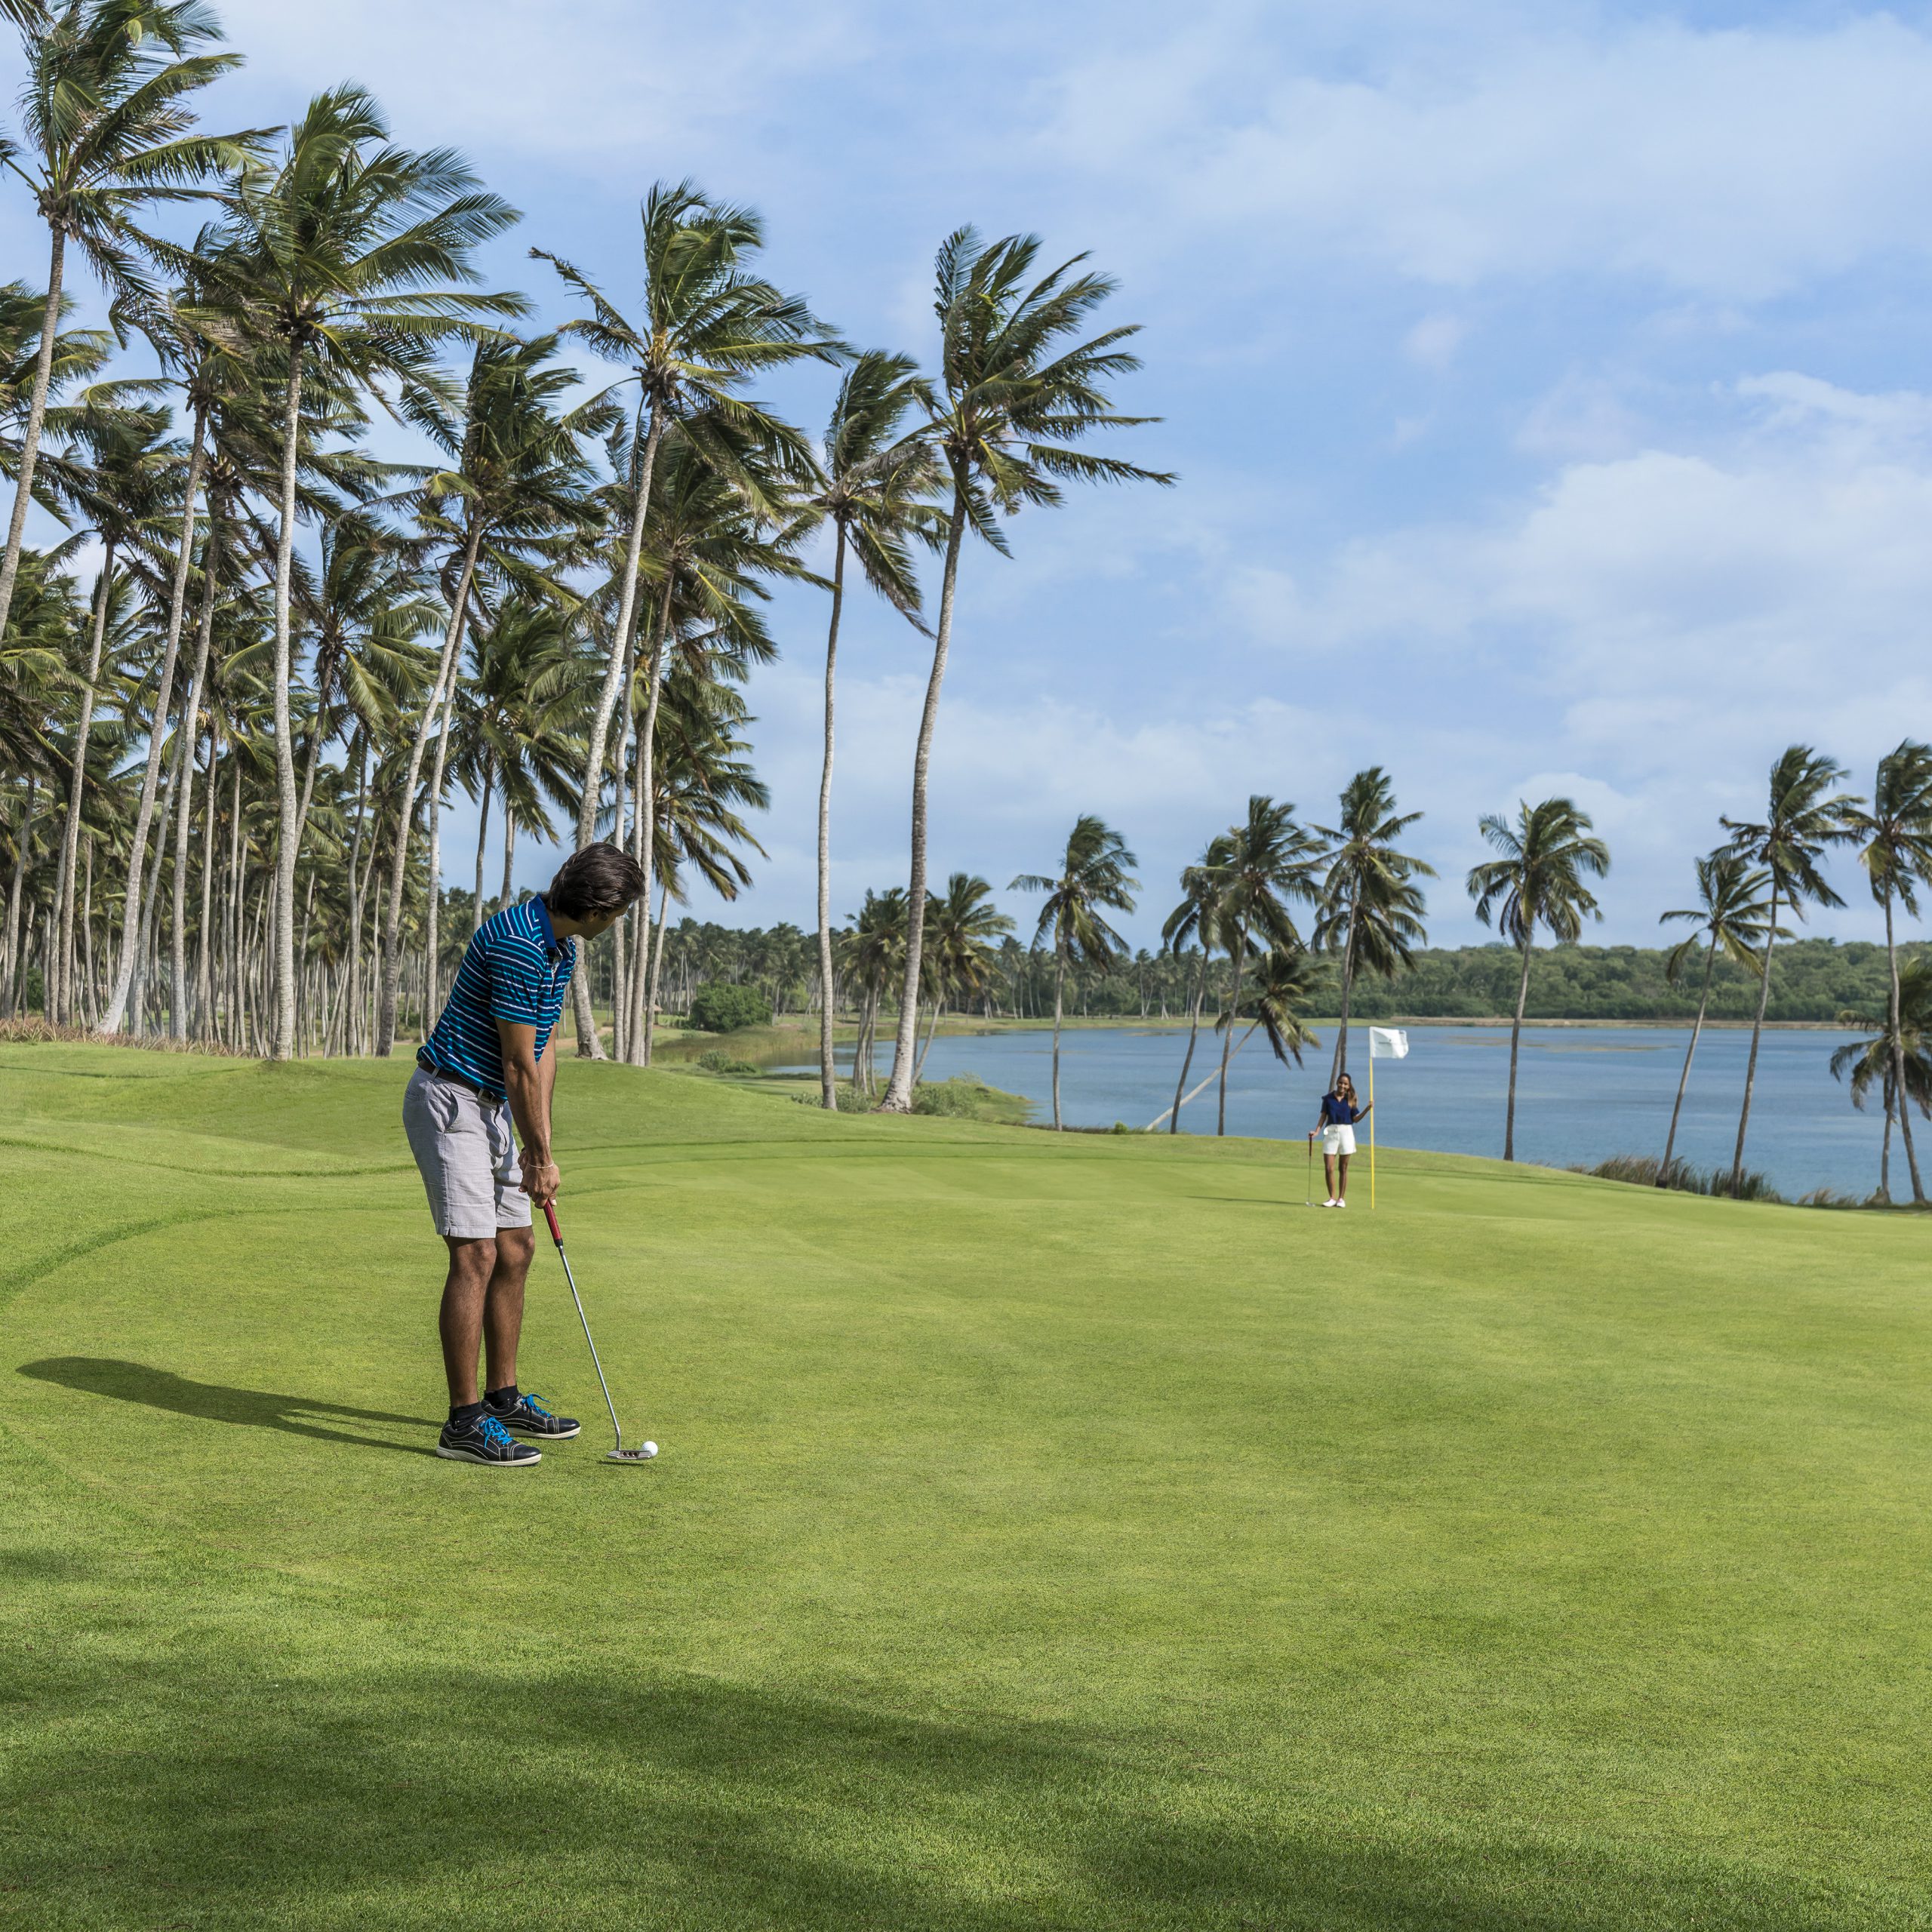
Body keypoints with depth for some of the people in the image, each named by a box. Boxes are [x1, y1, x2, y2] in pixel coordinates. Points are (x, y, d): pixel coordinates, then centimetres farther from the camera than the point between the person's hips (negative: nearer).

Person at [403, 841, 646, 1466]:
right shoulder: (518, 944, -24)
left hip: (492, 1107, 10)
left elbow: (543, 1049, 11)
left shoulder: (561, 948, 8)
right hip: (450, 1102, -10)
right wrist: (540, 1157, -11)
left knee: (515, 1248, 12)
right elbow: (518, 1065, -20)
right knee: (476, 1255, -13)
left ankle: (502, 1399, 22)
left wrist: (541, 1147, 6)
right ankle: (464, 1422, -10)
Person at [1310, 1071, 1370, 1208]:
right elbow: (1323, 1116, 5)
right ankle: (1332, 1198, 6)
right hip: (1331, 1133, 0)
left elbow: (1355, 1119, 3)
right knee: (1329, 1168, -5)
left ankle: (1341, 1199, 12)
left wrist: (1367, 1109, -8)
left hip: (1346, 1132, 0)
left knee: (1343, 1169, 4)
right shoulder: (1328, 1098, 5)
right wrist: (1316, 1131, -7)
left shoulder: (1350, 1100, 5)